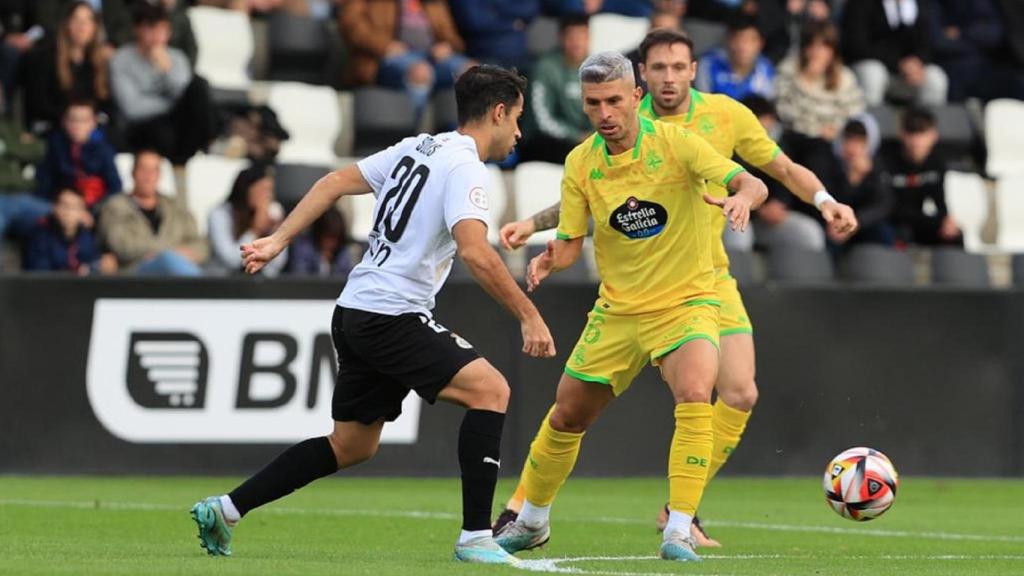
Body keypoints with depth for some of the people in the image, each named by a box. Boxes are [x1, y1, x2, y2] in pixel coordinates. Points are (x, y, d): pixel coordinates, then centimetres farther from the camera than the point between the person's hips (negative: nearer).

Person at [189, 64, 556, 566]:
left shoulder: (416, 149, 14)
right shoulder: (465, 169, -12)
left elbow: (335, 182, 15)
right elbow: (475, 252, -26)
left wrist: (278, 240, 17)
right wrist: (528, 315, -22)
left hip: (354, 313, 9)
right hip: (392, 314, -9)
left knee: (352, 445, 17)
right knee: (490, 389, -14)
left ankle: (224, 509, 20)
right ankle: (475, 537, -19)